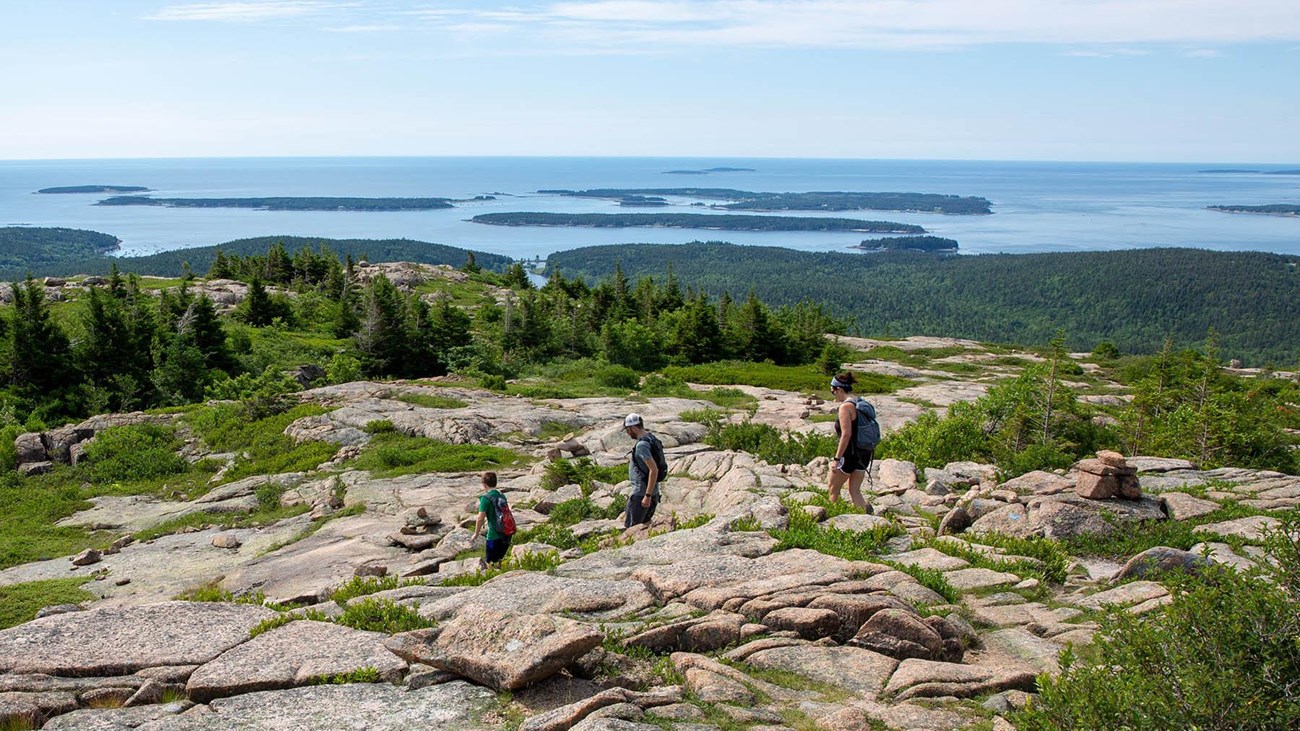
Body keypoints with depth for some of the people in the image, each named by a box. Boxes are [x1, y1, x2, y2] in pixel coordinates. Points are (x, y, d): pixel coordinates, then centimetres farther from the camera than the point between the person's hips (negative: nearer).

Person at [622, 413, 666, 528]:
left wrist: (648, 496, -25)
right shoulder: (652, 438, 10)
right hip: (653, 490, 10)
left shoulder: (642, 444, -21)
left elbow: (654, 470, -27)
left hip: (642, 491, -10)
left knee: (630, 526, -5)